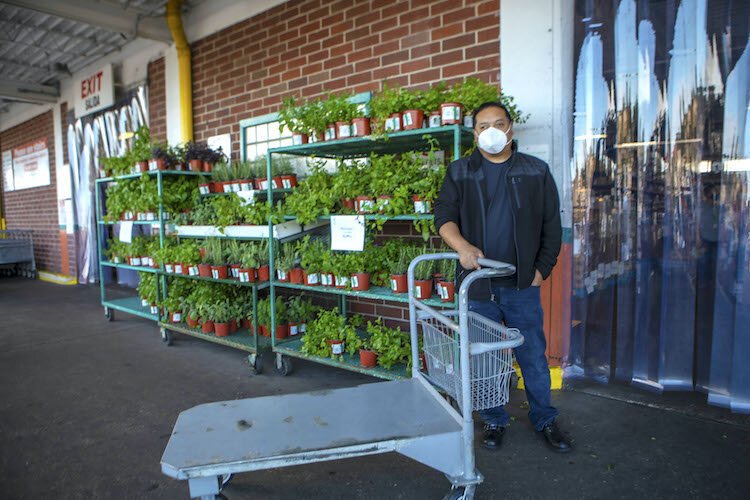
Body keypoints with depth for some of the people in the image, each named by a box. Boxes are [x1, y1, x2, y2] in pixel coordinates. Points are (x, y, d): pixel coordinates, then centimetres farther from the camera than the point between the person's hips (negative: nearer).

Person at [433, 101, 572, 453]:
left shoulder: (537, 172, 6)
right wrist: (462, 245, -23)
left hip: (522, 285, 0)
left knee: (533, 355, 9)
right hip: (478, 284, 0)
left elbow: (552, 225, 8)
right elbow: (444, 216, -4)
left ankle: (544, 420, 30)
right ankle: (494, 421, 28)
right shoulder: (459, 172, 5)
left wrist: (542, 269, 0)